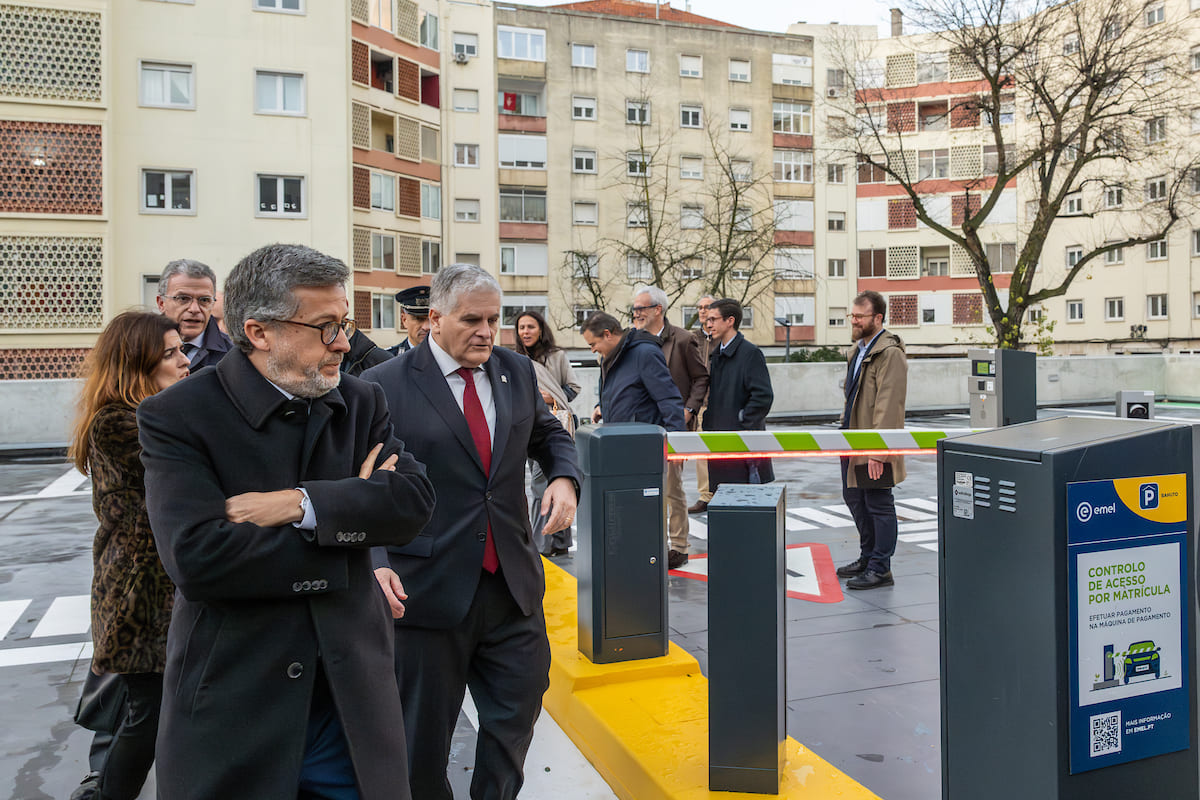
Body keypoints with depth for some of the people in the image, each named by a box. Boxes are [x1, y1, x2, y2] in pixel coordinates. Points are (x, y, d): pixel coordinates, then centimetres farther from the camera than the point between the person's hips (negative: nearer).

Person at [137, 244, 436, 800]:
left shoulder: (361, 403, 4)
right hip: (232, 707, -3)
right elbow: (195, 557, -22)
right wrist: (352, 511, -14)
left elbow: (414, 501, -8)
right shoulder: (175, 417, -10)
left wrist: (301, 504, -22)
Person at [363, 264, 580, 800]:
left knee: (519, 707, 15)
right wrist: (375, 561, -22)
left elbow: (549, 434, 21)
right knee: (424, 733, 12)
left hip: (513, 585, 5)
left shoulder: (517, 371, 6)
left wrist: (564, 477, -1)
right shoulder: (384, 387, -9)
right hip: (428, 590, -4)